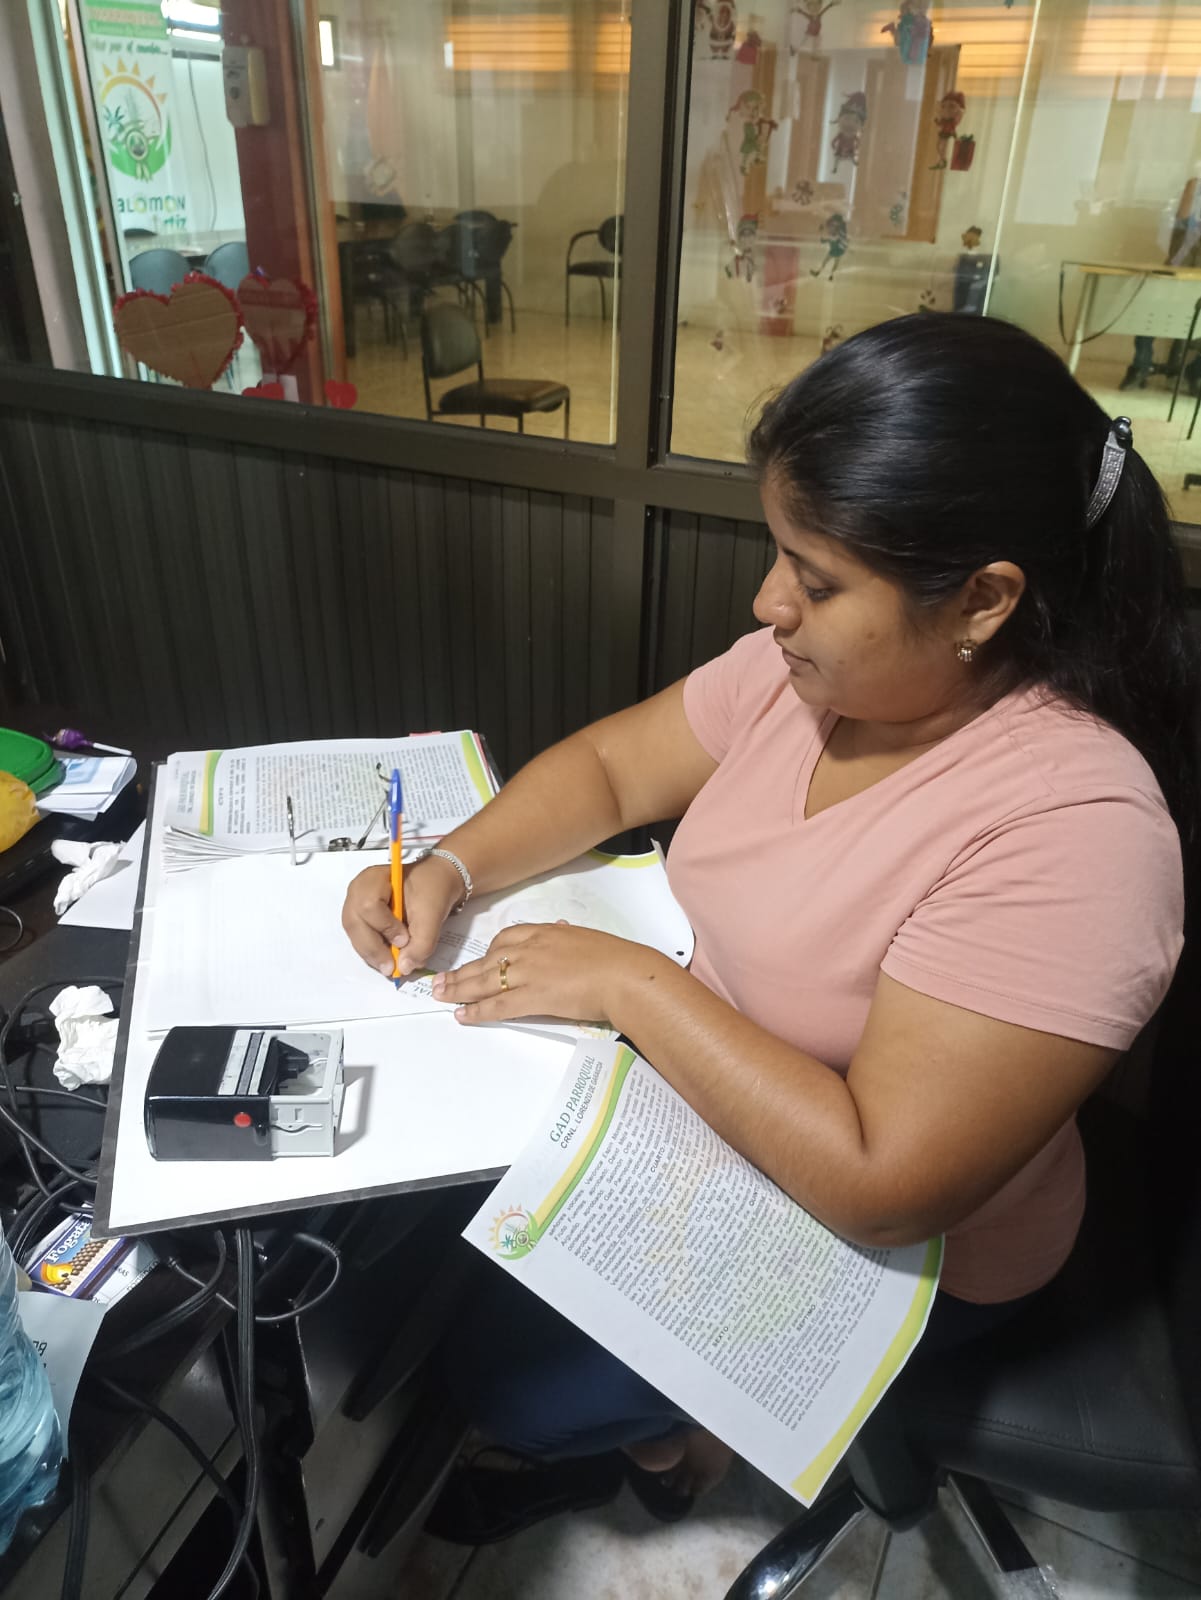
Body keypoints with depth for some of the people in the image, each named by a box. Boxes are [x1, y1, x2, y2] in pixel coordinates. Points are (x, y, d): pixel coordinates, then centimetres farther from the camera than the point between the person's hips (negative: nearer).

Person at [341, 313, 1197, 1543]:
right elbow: (608, 766, -1)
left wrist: (632, 983, -28)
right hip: (692, 1101, 6)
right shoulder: (808, 665, -13)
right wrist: (452, 869, -16)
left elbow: (879, 1186, -33)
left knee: (510, 1374, -3)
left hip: (885, 1251, -5)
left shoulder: (1072, 832, -33)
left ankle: (660, 1436, 34)